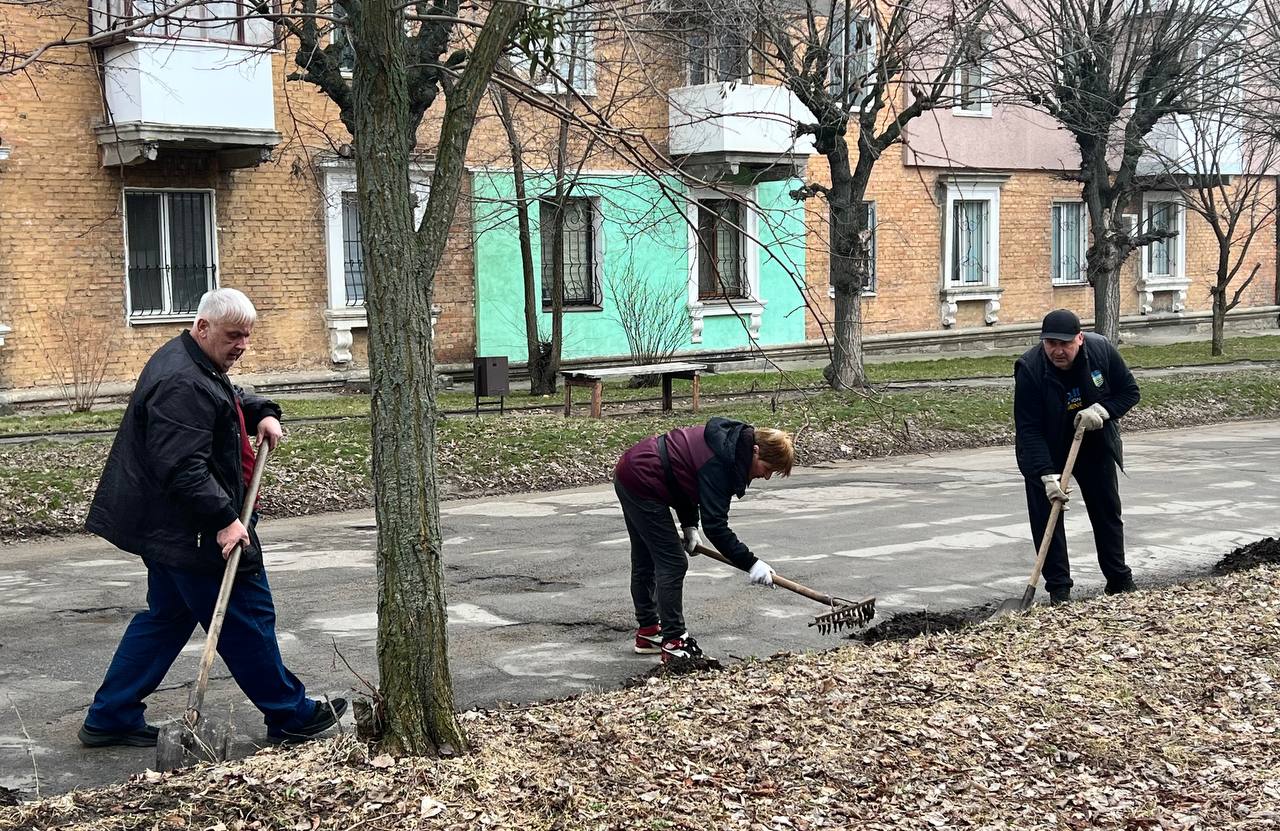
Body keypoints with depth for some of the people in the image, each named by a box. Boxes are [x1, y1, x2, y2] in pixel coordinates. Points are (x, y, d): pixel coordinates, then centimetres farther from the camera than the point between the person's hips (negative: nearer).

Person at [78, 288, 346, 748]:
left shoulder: (190, 365, 12)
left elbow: (231, 398, 33)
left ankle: (110, 718, 22)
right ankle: (290, 715, 13)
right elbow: (183, 470, -30)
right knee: (247, 619, 1)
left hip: (165, 529, 11)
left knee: (166, 618, 18)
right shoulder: (183, 386, -24)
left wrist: (263, 413, 14)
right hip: (189, 533, -11)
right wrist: (224, 520, -30)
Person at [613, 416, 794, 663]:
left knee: (645, 561, 20)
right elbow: (715, 525, -27)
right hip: (641, 483, -11)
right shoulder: (719, 464, -26)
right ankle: (673, 643, -3)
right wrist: (750, 563, -25)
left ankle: (648, 630, 33)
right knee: (673, 563, -8)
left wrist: (689, 525, 10)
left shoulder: (729, 441, 3)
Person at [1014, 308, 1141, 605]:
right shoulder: (1029, 369, -30)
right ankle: (1059, 589, 1)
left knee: (1107, 512, 12)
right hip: (1045, 451, -3)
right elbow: (1029, 429, -30)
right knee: (1046, 517, -8)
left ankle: (1120, 581, 27)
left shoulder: (1102, 350, -21)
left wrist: (1102, 410, -26)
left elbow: (1129, 391, -6)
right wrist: (1047, 475, -37)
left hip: (1095, 445, 3)